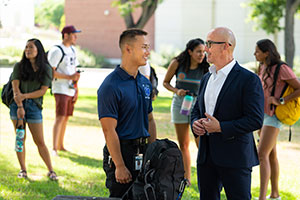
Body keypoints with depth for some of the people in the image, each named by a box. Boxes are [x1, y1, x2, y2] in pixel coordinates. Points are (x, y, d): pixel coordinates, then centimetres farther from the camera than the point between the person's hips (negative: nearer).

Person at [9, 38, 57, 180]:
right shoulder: (19, 66, 3)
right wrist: (20, 106, -16)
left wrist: (24, 96, -16)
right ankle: (23, 170, 13)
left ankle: (51, 171, 5)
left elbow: (43, 90, -4)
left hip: (34, 105, -1)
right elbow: (15, 87, -5)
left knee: (40, 141, -2)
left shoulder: (46, 69, 2)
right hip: (17, 105, 1)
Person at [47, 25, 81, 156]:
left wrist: (76, 90, 15)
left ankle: (60, 145, 22)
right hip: (61, 90, -8)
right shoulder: (57, 51, -11)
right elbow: (51, 72, -16)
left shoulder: (73, 50, 16)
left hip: (71, 90, 8)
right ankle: (54, 148, -15)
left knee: (66, 118, 12)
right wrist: (70, 77, -20)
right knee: (60, 118, -13)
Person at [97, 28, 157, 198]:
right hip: (121, 151, -7)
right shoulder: (111, 86, -14)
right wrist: (120, 166, -18)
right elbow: (109, 130, -16)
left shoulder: (146, 83, 11)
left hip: (143, 152, 7)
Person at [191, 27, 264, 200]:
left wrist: (221, 127, -19)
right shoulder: (207, 78, 14)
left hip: (235, 157, -7)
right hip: (206, 156, 7)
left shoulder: (249, 80, -10)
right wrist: (195, 123, 1)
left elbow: (256, 120, -15)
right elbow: (197, 109, 24)